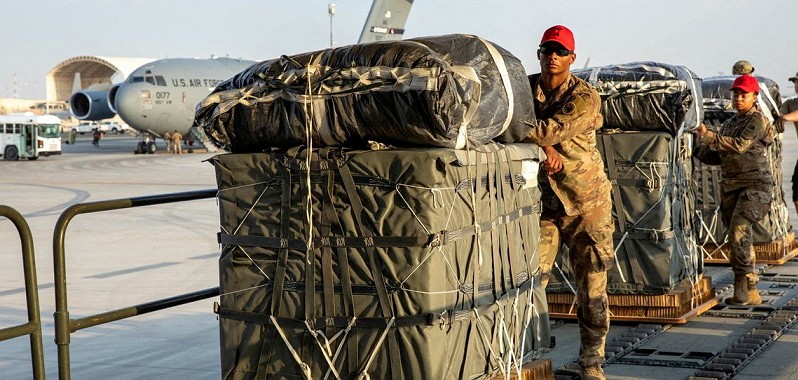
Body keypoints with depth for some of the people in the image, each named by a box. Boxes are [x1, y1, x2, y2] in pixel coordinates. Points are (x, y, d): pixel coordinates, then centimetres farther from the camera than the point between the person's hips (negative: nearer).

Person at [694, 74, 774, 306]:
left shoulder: (757, 120, -5)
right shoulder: (729, 124, 18)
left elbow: (740, 146, -21)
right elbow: (717, 157, 18)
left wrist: (709, 136, -25)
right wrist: (698, 149, 2)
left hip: (755, 184, -8)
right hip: (731, 186, 8)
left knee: (738, 231, -20)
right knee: (739, 235, 6)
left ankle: (743, 286, -20)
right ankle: (750, 292, 11)